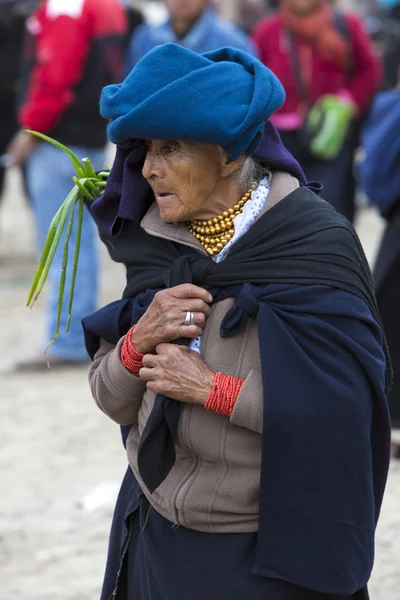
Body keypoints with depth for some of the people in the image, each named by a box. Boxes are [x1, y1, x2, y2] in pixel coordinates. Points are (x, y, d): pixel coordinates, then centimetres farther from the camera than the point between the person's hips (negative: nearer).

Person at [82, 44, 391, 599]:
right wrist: (137, 342, -16)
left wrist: (213, 390, -20)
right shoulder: (155, 241, 0)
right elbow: (115, 403, 4)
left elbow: (344, 407, -21)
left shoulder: (314, 243, -15)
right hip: (158, 536, 5)